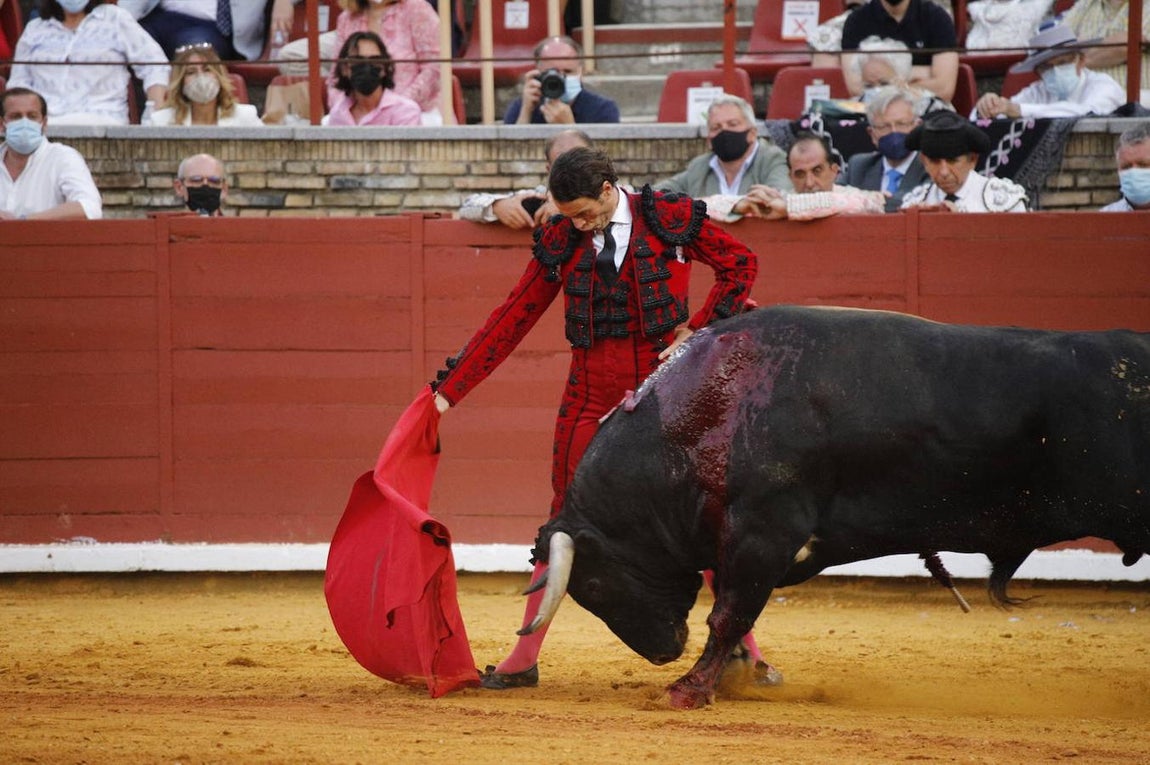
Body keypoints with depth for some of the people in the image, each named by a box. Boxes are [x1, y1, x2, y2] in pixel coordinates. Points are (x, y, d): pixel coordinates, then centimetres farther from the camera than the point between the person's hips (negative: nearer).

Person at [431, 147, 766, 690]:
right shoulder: (560, 242, 2)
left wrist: (697, 331, -4)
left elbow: (739, 263, 6)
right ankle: (524, 659, 10)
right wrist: (449, 391, 3)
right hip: (592, 394, 2)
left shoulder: (668, 219, -4)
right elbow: (513, 319, 5)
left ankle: (743, 649, 10)